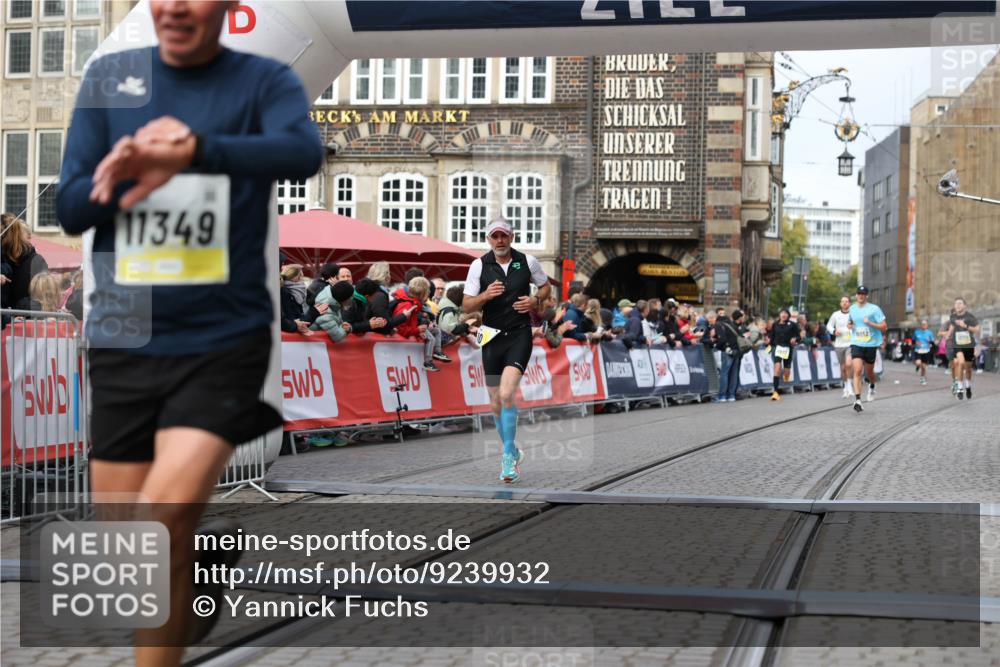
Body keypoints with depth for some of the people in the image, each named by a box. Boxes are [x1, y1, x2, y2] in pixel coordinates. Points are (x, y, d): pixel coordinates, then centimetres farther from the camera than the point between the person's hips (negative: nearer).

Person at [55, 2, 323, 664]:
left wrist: (190, 150, -39)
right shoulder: (109, 78, 6)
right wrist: (124, 167, -17)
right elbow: (70, 211, 4)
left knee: (166, 515, -21)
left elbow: (303, 151, -24)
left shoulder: (265, 81, -2)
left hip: (223, 340, -3)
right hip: (123, 341, 4)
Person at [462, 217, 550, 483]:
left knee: (507, 394, -21)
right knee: (496, 404, 8)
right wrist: (485, 295, -20)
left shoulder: (527, 262, 0)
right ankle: (512, 452, 29)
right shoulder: (479, 266, 0)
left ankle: (508, 456, -10)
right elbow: (466, 306, 0)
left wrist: (535, 300, -4)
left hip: (520, 335, -2)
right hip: (492, 336, 2)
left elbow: (546, 286, 17)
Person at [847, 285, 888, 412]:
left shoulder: (874, 309, -7)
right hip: (856, 344, 2)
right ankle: (857, 400, -18)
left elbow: (884, 327, -8)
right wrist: (849, 325, 4)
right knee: (857, 370, -15)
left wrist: (870, 323, -21)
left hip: (871, 345, -2)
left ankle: (872, 387, 48)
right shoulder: (852, 309, 8)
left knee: (869, 372, 12)